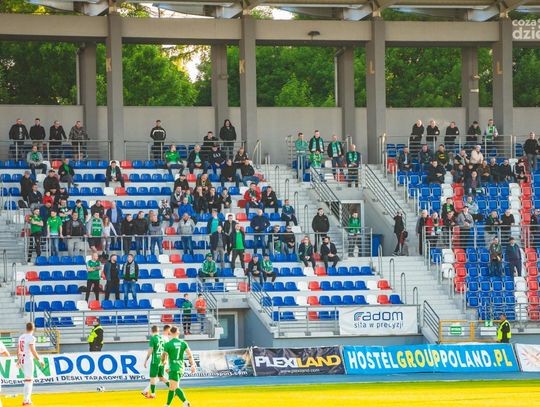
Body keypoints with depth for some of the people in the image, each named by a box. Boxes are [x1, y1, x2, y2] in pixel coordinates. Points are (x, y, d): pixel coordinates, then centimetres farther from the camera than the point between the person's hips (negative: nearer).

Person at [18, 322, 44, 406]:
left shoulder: (21, 337, 10)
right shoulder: (31, 338, -13)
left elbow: (18, 350, 18)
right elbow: (33, 351, -21)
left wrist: (18, 360, 30)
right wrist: (39, 360, -17)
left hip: (21, 360, 8)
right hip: (28, 360, -8)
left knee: (29, 379, 19)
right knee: (28, 380, -4)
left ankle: (28, 399, 19)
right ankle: (26, 400, -6)